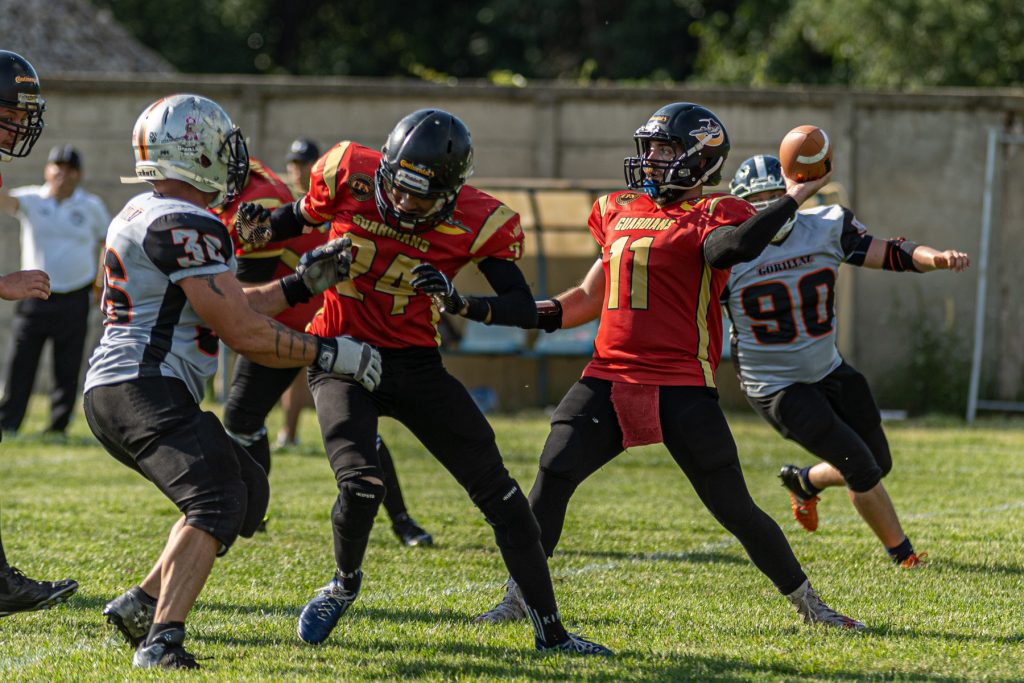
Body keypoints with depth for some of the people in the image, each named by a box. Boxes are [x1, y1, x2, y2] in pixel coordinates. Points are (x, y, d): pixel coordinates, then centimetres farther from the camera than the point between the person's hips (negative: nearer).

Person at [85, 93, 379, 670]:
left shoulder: (144, 215, 20)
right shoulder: (187, 226, -13)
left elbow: (227, 309, 26)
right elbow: (243, 333, -16)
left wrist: (303, 285, 22)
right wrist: (330, 353, -8)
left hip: (115, 392, 11)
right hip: (144, 389, -11)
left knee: (249, 490, 20)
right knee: (217, 501, -25)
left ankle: (143, 604, 14)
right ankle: (162, 640, -37)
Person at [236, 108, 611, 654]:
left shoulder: (477, 223, -14)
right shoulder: (350, 174, -11)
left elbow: (524, 308, -17)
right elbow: (305, 218, 10)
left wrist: (460, 303, -34)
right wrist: (262, 226, -10)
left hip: (415, 364, 2)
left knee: (499, 493, 0)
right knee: (361, 485, -25)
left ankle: (549, 630, 11)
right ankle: (344, 583, 9)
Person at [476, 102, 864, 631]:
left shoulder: (715, 213, -3)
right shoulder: (619, 212, 16)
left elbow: (726, 250, -28)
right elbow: (591, 297, 24)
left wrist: (792, 200, -29)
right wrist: (547, 314, 7)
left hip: (682, 389, -5)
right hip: (610, 378, 5)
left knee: (733, 507, -4)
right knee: (552, 477, -7)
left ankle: (808, 604, 11)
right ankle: (517, 598, 6)